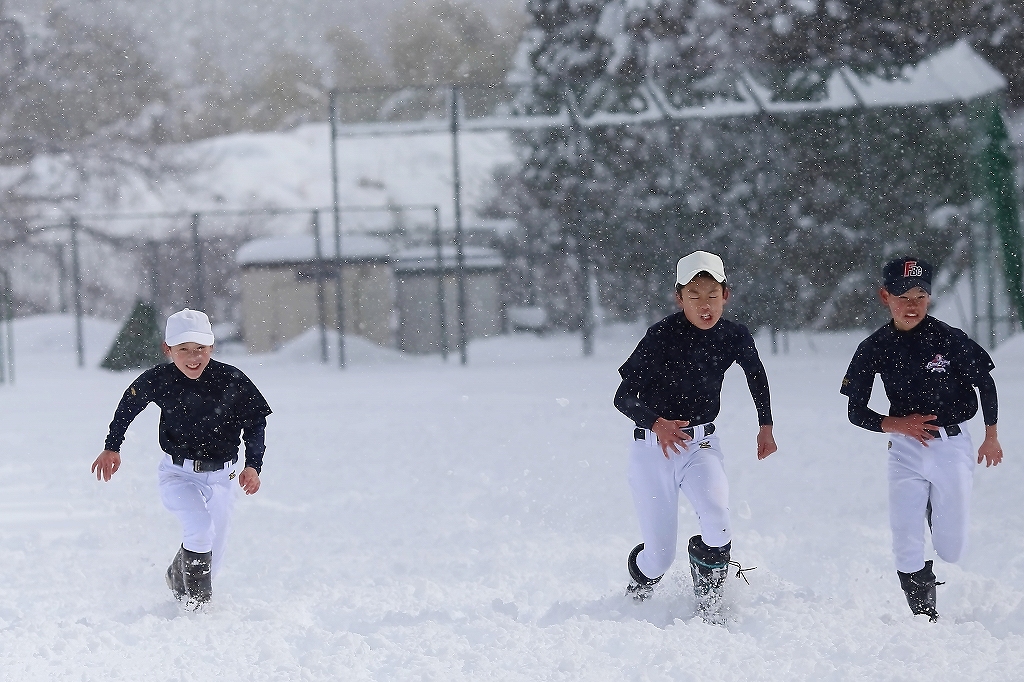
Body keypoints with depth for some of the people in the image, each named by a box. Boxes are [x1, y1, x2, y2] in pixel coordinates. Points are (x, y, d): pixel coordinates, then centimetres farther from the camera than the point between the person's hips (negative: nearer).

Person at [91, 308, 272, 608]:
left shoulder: (232, 381, -16)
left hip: (220, 478, 2)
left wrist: (253, 465, -9)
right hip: (178, 474, -2)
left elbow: (256, 420, 0)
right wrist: (112, 447, 10)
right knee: (200, 526, -30)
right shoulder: (158, 380, -15)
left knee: (211, 560, 9)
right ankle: (196, 603, -11)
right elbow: (129, 404, 7)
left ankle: (178, 577, 42)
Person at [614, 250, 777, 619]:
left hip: (701, 445, 3)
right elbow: (624, 397, -18)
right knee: (659, 556, -1)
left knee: (718, 526, -26)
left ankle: (708, 610, -2)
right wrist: (657, 422, -36)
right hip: (653, 448, -3)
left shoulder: (734, 336, -6)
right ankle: (633, 600, 34)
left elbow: (756, 374, 18)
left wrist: (766, 425, 19)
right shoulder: (663, 335, -20)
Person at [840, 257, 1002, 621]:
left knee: (951, 548, 9)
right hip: (906, 451, 1)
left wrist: (991, 437, 11)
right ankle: (926, 618, 4)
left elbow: (985, 385, 5)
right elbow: (856, 412, 2)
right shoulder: (875, 349, -4)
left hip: (953, 446, -1)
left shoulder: (949, 339, -10)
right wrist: (896, 424, -15)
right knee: (907, 548, -11)